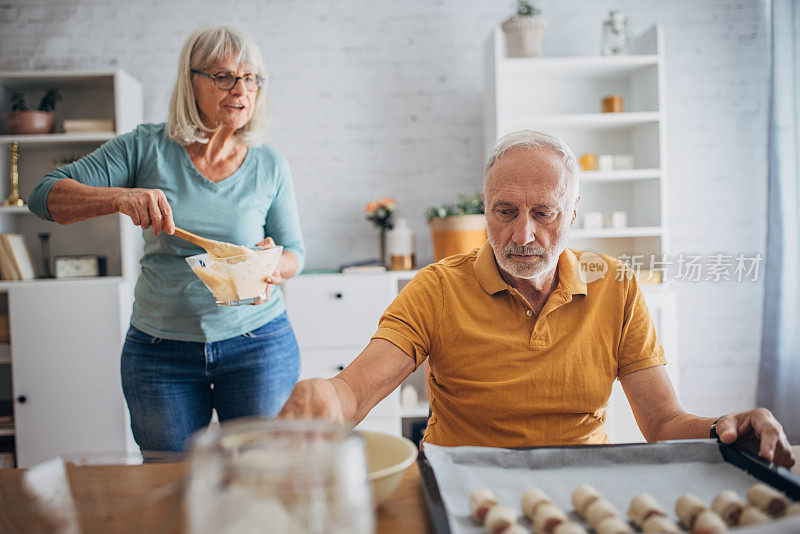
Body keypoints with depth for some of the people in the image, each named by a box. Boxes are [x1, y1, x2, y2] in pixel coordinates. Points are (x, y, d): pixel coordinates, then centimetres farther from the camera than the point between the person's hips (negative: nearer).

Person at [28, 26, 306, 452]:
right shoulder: (147, 148, -4)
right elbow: (46, 196, -5)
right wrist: (119, 197, -25)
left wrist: (273, 265, -19)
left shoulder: (270, 165, -2)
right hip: (159, 350, 0)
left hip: (257, 344, 0)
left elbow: (294, 252, 5)